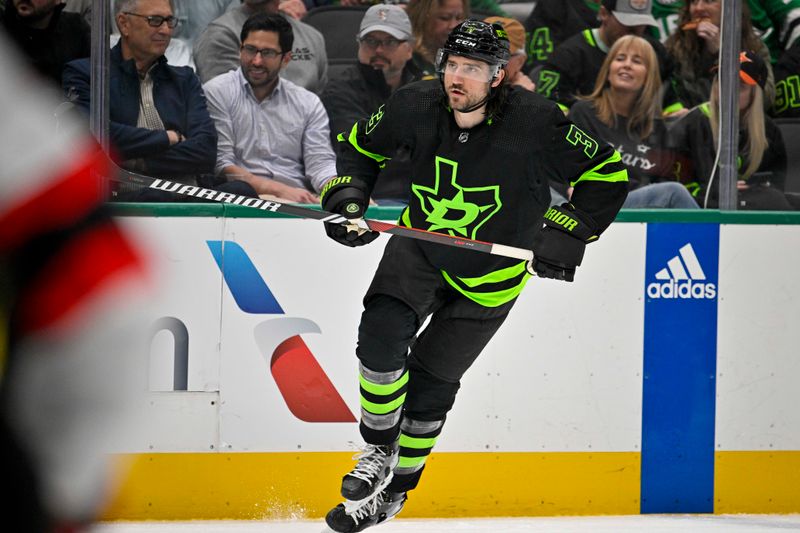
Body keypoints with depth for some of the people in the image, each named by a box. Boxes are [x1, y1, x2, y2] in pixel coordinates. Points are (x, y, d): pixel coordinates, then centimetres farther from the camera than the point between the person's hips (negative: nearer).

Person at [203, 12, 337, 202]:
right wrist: (280, 191, -16)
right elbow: (220, 165, -5)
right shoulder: (217, 93, 4)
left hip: (299, 202, 2)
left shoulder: (308, 103, 16)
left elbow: (321, 164, 7)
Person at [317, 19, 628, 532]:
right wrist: (348, 196, -12)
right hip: (421, 245, 2)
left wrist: (566, 234, -18)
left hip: (489, 274, -2)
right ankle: (379, 452, -1)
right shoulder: (417, 106, -16)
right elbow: (360, 145, 5)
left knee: (430, 383, 3)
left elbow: (606, 172, -13)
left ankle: (395, 489, 25)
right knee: (381, 335, -23)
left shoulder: (534, 121, -25)